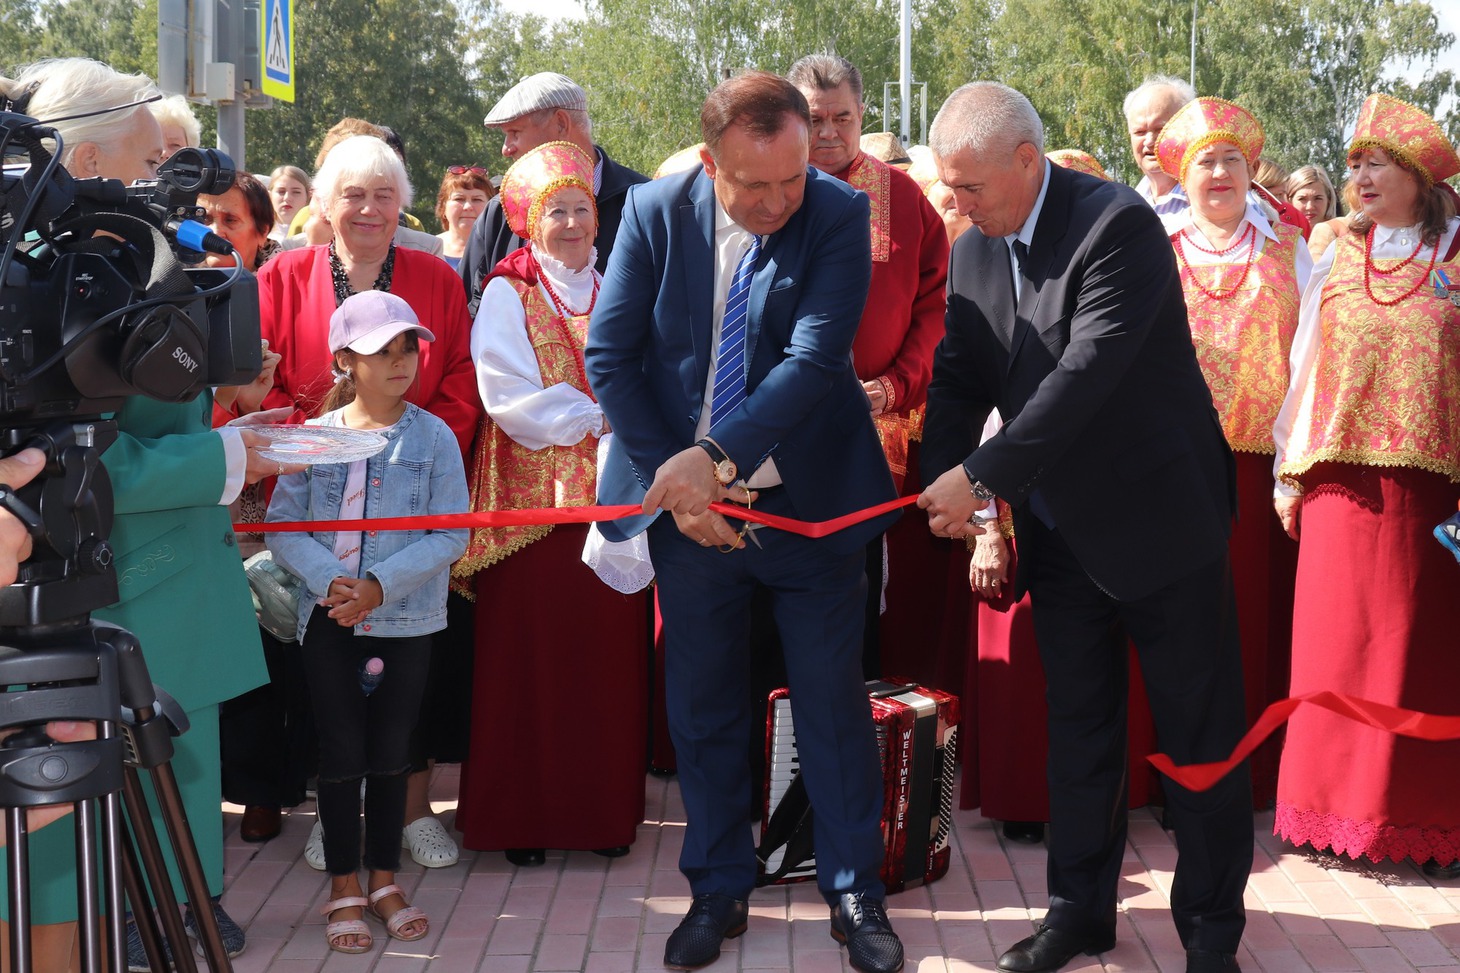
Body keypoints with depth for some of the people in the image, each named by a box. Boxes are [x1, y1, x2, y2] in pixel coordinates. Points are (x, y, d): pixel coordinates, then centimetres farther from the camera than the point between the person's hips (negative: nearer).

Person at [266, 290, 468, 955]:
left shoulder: (433, 437, -3)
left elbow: (450, 534, -8)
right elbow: (282, 527, -1)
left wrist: (380, 584, -17)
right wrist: (328, 579, -17)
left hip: (406, 619, 0)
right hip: (328, 621, 0)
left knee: (390, 752, 10)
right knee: (341, 753, 5)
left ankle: (384, 881, 25)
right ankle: (344, 889, 17)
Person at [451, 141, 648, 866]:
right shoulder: (507, 295, 1)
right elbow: (506, 396, -9)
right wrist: (593, 416, -11)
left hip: (608, 496, 4)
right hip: (532, 496, -4)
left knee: (609, 655, 4)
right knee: (530, 655, -2)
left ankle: (605, 810, 13)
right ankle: (522, 816, 7)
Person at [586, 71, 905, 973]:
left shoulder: (839, 214, -13)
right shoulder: (656, 211, -7)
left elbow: (816, 357, -23)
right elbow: (610, 356, -5)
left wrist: (716, 455, -31)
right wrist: (673, 475, -13)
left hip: (808, 500, -2)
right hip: (688, 502, 2)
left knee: (835, 704, 7)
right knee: (703, 706, 12)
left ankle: (856, 895, 23)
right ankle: (718, 891, 28)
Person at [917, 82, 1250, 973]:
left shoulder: (1119, 226, -20)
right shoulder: (974, 252, 2)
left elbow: (1086, 373, -28)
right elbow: (960, 380, 3)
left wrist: (981, 476, -28)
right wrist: (943, 484, -14)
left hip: (1159, 515, -6)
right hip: (1062, 530, 6)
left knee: (1201, 734, 5)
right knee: (1078, 729, 15)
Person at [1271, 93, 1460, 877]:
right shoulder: (1337, 259, 12)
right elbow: (1306, 364, 12)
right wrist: (1291, 471, 7)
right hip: (1341, 481, 3)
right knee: (1338, 645, 4)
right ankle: (1341, 806, 14)